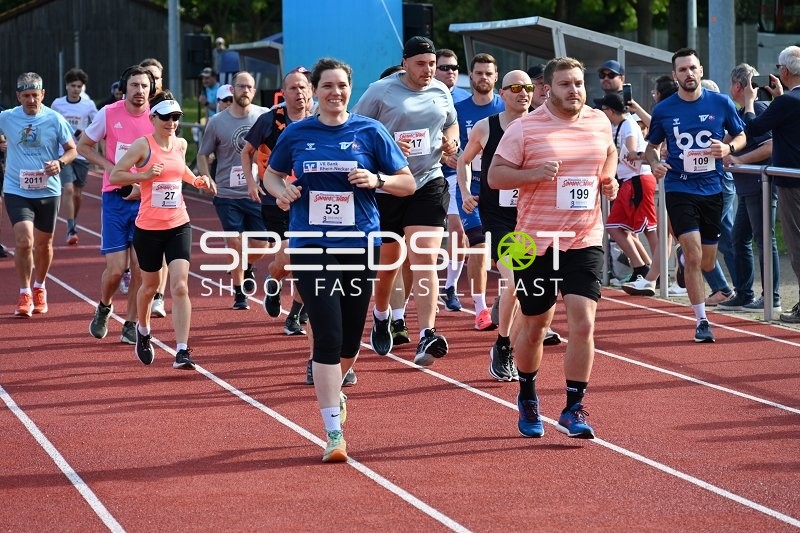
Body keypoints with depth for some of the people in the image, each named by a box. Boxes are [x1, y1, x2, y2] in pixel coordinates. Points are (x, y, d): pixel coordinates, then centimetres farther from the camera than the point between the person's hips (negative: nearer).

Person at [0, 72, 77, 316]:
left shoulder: (54, 119, -4)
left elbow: (72, 150, 2)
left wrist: (60, 163, -16)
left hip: (47, 191, 1)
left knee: (44, 244, 13)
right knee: (24, 241, -16)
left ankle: (39, 288, 37)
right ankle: (25, 294, -2)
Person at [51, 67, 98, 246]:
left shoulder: (89, 105, 0)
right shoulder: (57, 104, 1)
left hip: (82, 154, 1)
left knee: (78, 194, 9)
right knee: (68, 189, -16)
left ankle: (73, 224, 31)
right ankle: (71, 230, -16)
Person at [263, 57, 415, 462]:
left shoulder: (370, 132, 2)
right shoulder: (296, 134, 4)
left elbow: (408, 182, 5)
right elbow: (271, 172, 20)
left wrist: (376, 180, -14)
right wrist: (281, 189, -3)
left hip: (359, 246, 1)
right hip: (312, 247, -1)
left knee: (350, 340, 9)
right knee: (327, 336, -12)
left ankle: (331, 390, 42)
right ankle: (334, 433, -11)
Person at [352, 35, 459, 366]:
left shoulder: (441, 92, 8)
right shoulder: (380, 91, -6)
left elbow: (451, 124, 26)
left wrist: (450, 141, 3)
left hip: (428, 183, 2)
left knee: (425, 260, -13)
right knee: (387, 261, 12)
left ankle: (426, 337, -21)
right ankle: (381, 315, 42)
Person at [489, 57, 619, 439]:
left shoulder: (600, 122, 6)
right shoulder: (524, 128, -7)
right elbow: (495, 176, -7)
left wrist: (608, 179, 6)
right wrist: (534, 174, -23)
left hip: (585, 242, 2)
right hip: (536, 243, -2)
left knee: (583, 324, -11)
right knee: (534, 327, 11)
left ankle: (573, 409, -2)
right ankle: (527, 397, 35)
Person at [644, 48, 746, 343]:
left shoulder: (721, 103, -1)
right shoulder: (663, 110, -2)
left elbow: (741, 136, 10)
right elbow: (651, 146, 11)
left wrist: (728, 148, -12)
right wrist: (655, 163, -12)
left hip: (712, 190, 2)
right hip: (679, 189, -2)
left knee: (707, 263, 11)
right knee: (694, 254, -15)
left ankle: (685, 257, 48)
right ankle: (701, 321, -5)